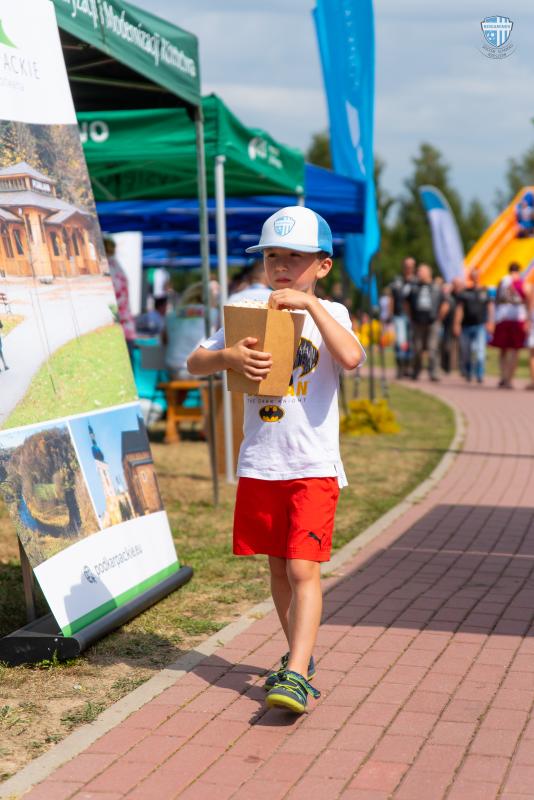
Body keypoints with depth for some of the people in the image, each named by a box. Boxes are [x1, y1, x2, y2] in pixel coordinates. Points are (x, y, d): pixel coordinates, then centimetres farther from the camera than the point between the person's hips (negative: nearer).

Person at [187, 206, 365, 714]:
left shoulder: (328, 313, -1)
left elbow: (351, 357, -23)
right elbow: (195, 363, 3)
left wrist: (312, 304, -24)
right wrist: (228, 357, -17)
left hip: (313, 466, -4)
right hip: (259, 465, 4)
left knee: (303, 568, -11)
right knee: (277, 567, 14)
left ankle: (295, 676, -14)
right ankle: (301, 655, 31)